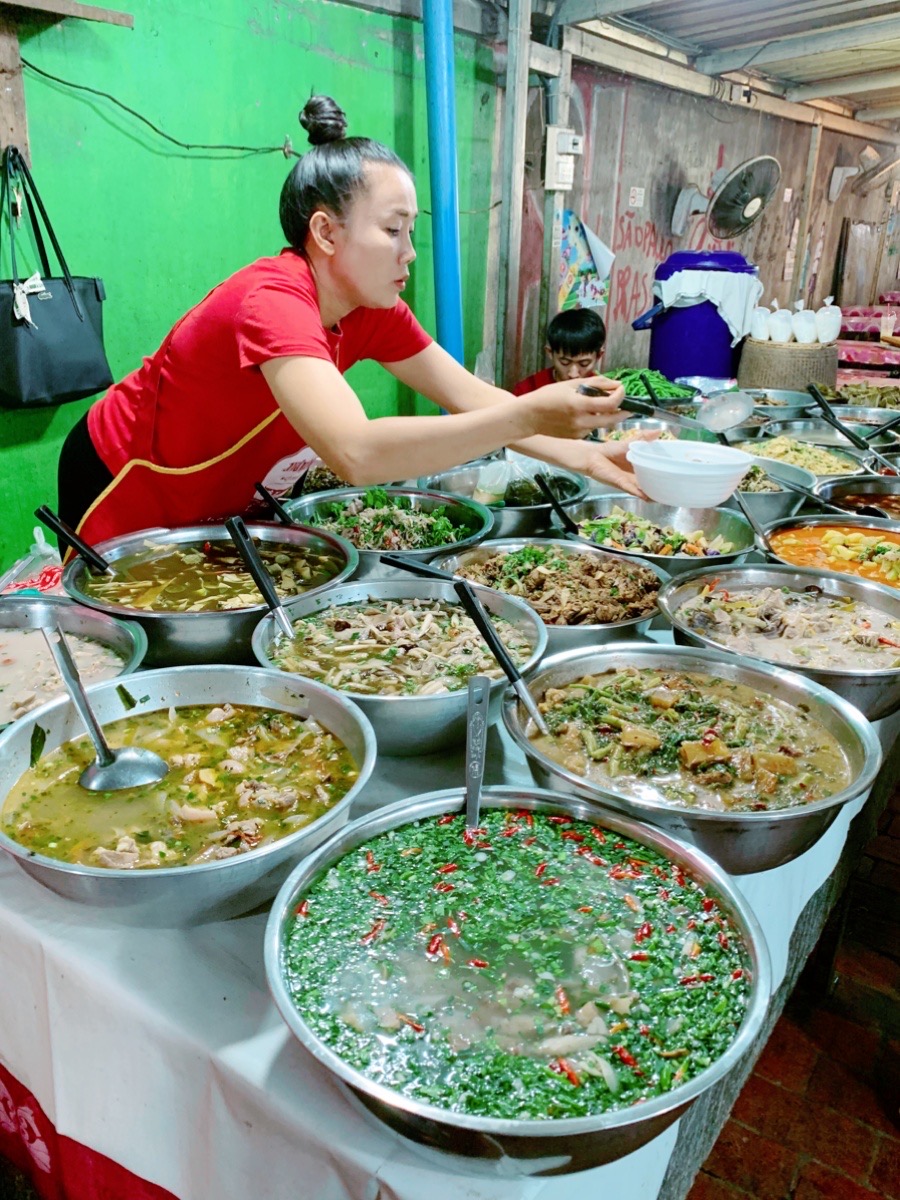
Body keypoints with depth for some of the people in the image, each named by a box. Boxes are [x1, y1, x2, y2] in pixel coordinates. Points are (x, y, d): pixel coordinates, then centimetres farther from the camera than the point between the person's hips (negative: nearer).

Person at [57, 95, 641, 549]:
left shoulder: (372, 307, -12)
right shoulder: (273, 300, -36)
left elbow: (471, 397, -11)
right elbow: (356, 453, -51)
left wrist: (582, 454, -23)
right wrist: (528, 415, -50)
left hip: (225, 505, 7)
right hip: (128, 499, -7)